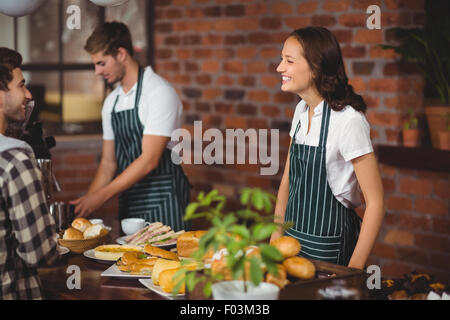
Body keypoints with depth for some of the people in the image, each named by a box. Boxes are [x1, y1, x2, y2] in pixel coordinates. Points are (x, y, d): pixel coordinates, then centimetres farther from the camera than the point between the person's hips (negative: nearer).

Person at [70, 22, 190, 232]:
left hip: (162, 201, -7)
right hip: (129, 202, 7)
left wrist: (100, 196, -19)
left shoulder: (160, 93, -13)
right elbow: (108, 163, 14)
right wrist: (87, 201, -1)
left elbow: (149, 160, -19)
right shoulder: (112, 102, 11)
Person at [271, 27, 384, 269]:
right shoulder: (302, 110, 4)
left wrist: (354, 268, -19)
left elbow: (375, 202, -18)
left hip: (328, 249, -7)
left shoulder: (348, 119, -19)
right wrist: (275, 240, 9)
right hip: (293, 239, 7)